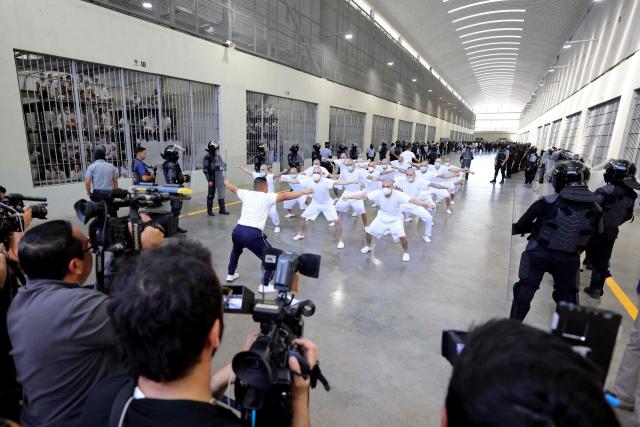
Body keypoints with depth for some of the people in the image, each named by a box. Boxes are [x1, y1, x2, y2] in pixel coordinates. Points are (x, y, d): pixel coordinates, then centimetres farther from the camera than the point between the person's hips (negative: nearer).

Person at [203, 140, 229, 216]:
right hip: (212, 179, -6)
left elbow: (223, 165, 17)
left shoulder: (218, 156, 9)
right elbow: (206, 169, -14)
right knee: (211, 195, 5)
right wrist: (209, 180, -17)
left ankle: (222, 209, 18)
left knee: (221, 194, 9)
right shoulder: (207, 157, -11)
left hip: (220, 178, 6)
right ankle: (209, 210, 16)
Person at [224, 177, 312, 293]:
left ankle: (230, 274, 51)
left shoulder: (246, 194, 15)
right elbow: (285, 196, -9)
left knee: (236, 250, 39)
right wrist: (304, 192, -3)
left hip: (238, 230, 6)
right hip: (253, 234, -6)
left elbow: (233, 188, 33)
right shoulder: (267, 197, 1)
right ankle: (265, 285, 10)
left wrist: (227, 183, 55)